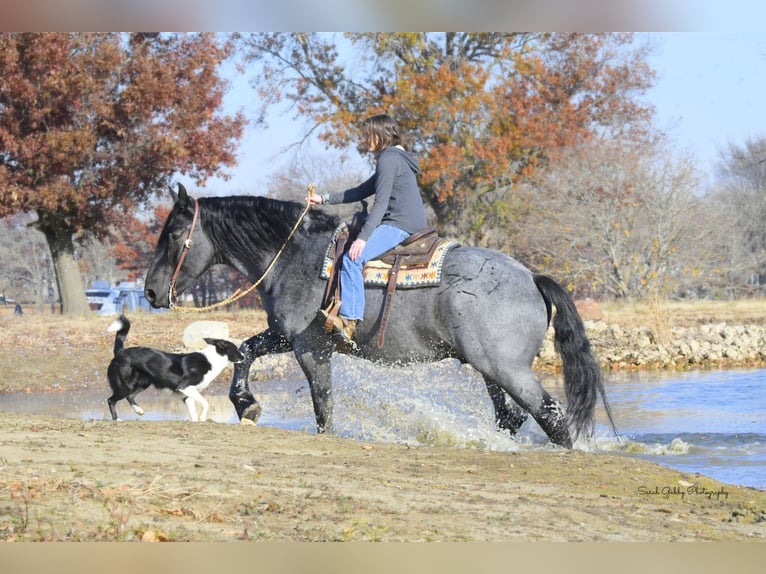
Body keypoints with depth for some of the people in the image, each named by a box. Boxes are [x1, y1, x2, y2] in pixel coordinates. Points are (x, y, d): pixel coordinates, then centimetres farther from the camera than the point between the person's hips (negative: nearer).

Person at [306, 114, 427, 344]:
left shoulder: (389, 159, -9)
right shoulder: (394, 159, 24)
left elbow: (381, 203, -18)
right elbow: (362, 191, 28)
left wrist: (363, 237, -23)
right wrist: (325, 199, 24)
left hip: (400, 225, -11)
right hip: (410, 224, 11)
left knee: (352, 258, -23)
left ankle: (349, 320, -32)